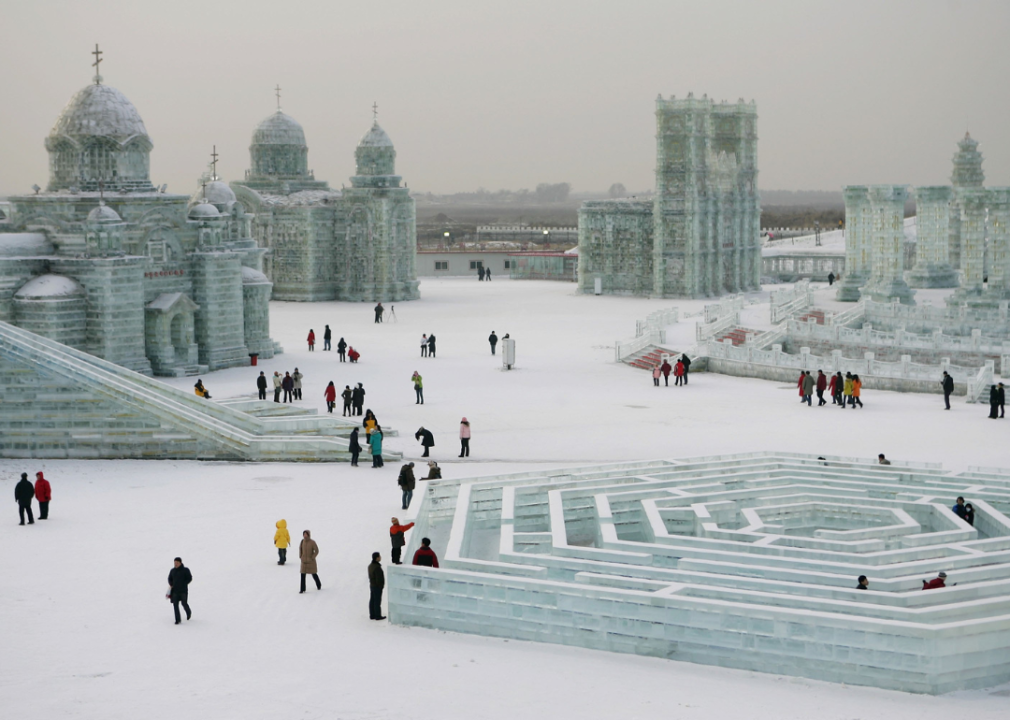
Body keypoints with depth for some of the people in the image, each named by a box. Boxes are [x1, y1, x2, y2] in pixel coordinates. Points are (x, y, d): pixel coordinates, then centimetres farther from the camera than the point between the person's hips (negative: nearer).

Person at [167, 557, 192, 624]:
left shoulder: (185, 570, -5)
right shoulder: (172, 571, 7)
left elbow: (189, 578, -4)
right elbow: (170, 579, 18)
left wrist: (182, 584, -12)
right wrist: (171, 585, -1)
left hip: (183, 590, -3)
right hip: (175, 590, 3)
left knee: (184, 603, 1)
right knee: (175, 604, -6)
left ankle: (189, 612, 35)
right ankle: (178, 620, -3)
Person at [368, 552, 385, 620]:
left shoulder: (370, 566, 4)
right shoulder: (377, 567, -25)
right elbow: (379, 578, -23)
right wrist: (381, 586, -12)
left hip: (371, 585, 9)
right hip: (377, 586, -9)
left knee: (372, 601, 13)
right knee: (377, 601, 1)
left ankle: (372, 615, 20)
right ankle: (378, 616, 9)